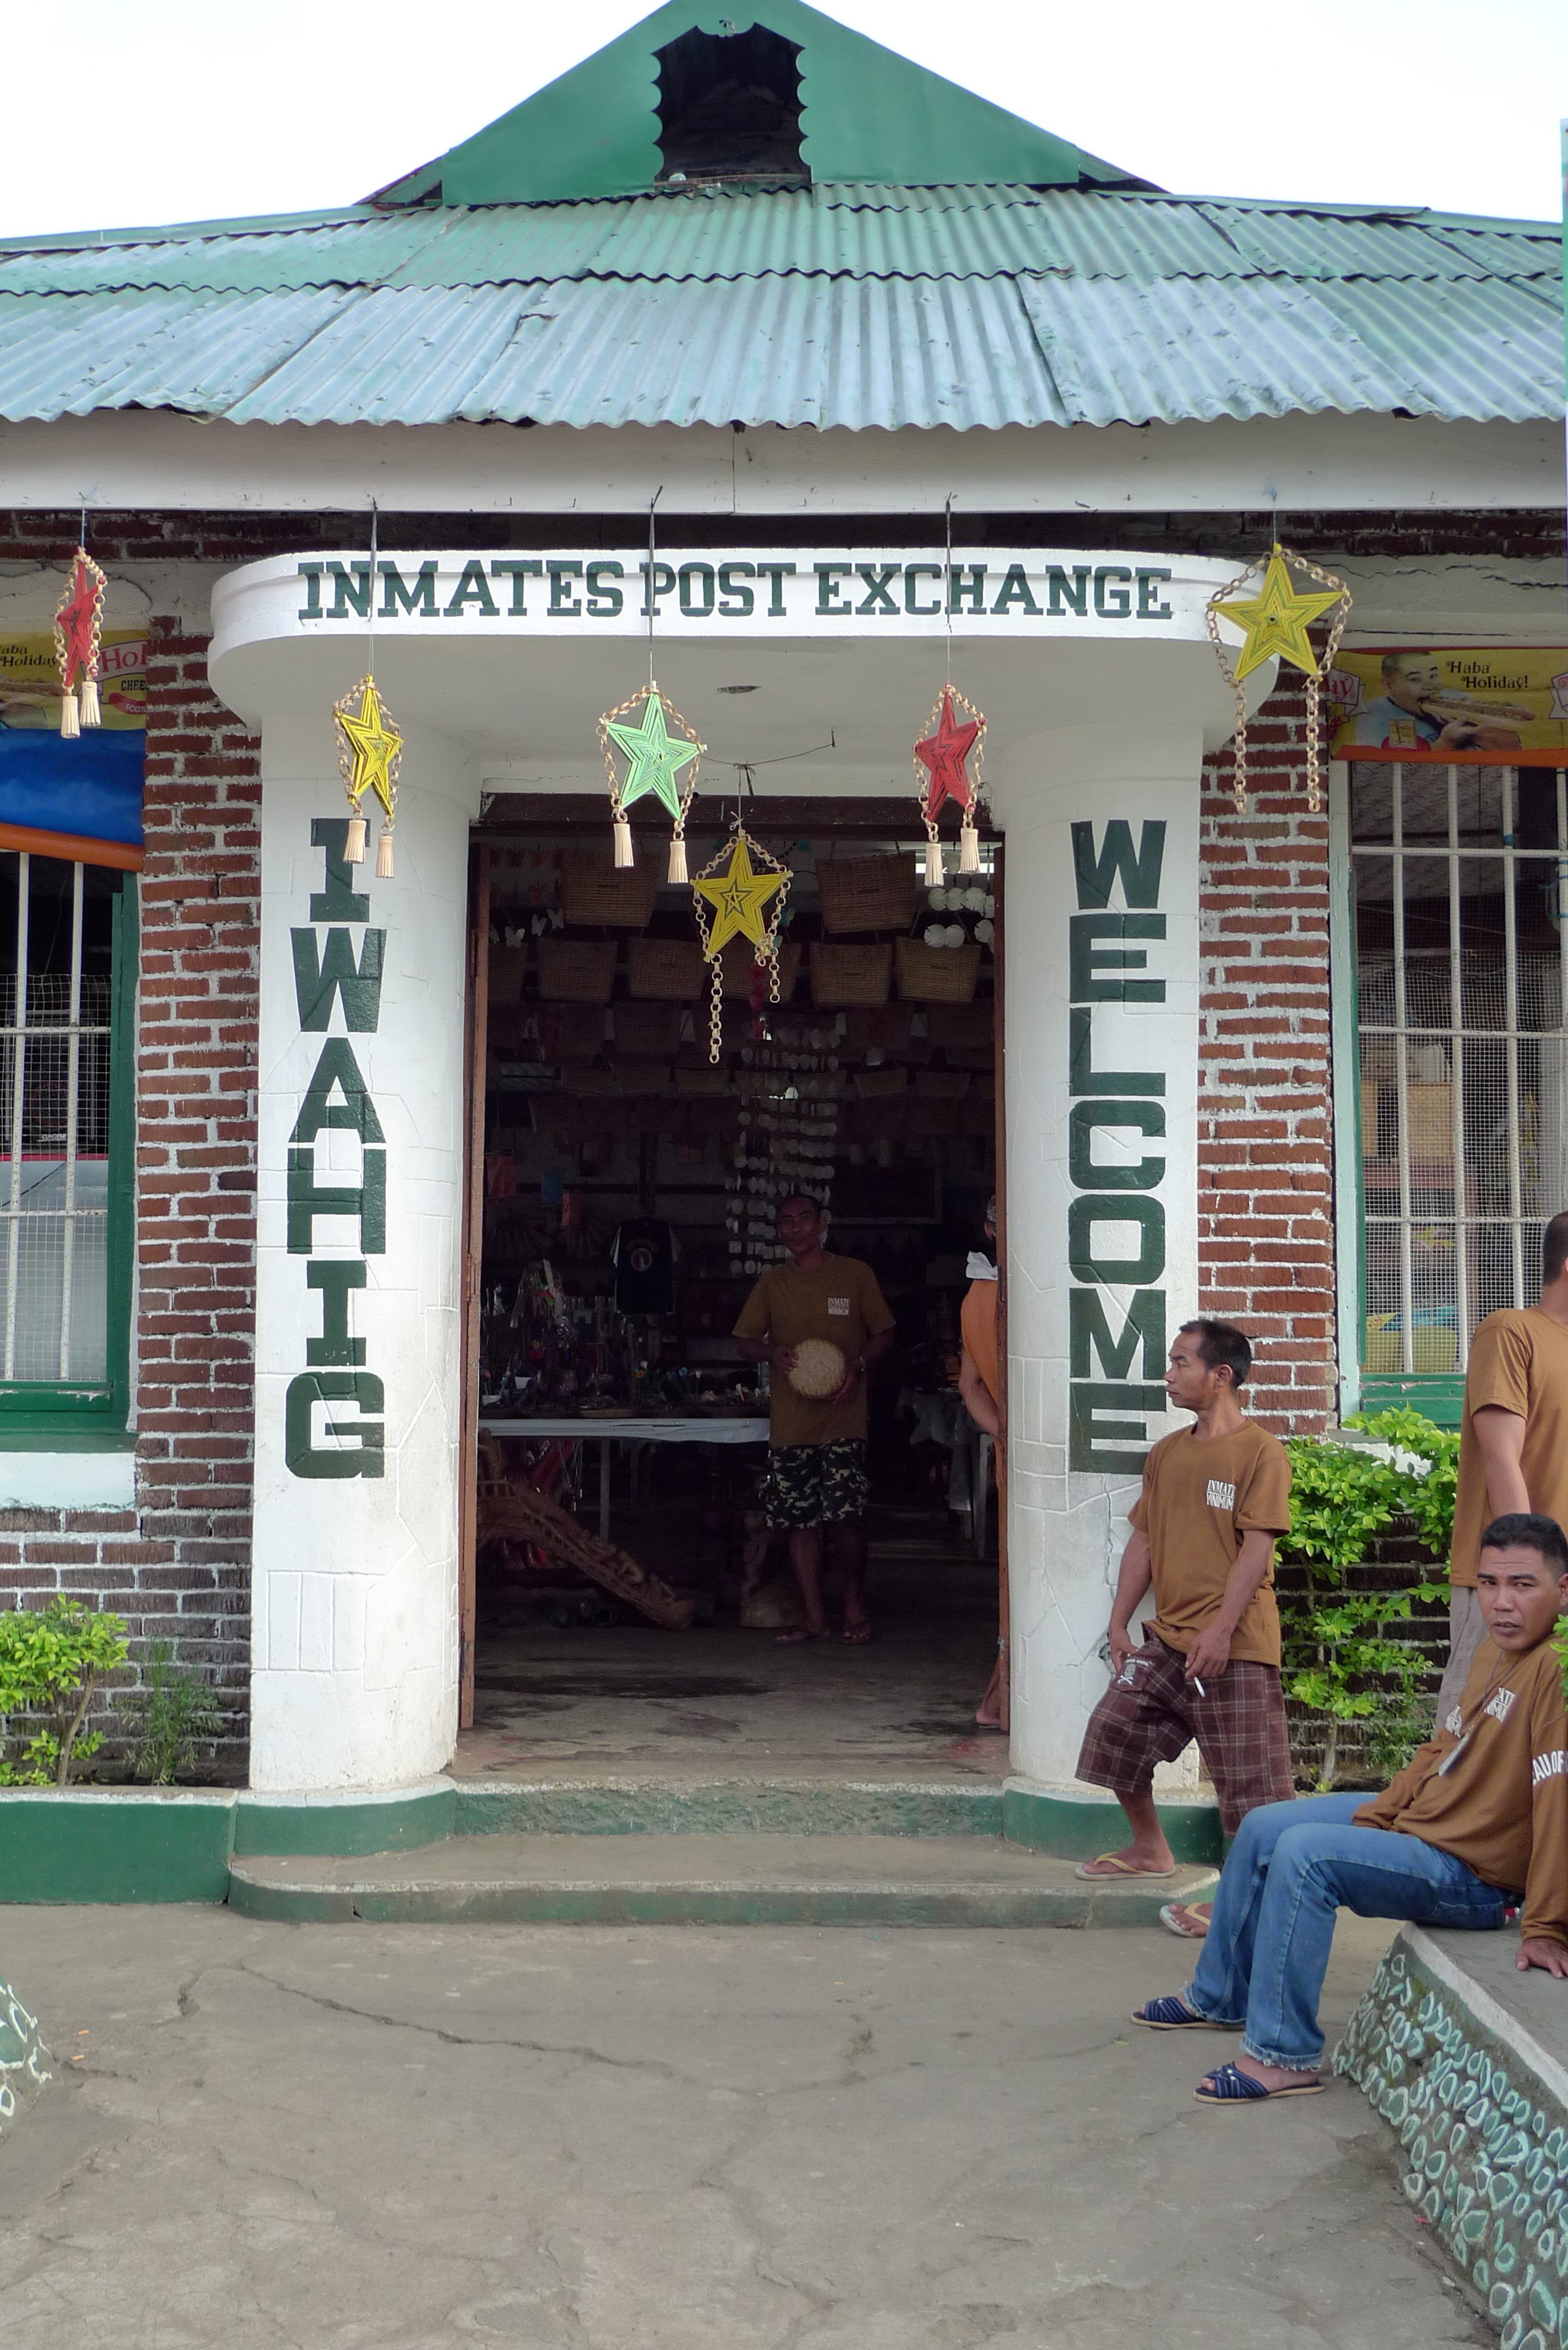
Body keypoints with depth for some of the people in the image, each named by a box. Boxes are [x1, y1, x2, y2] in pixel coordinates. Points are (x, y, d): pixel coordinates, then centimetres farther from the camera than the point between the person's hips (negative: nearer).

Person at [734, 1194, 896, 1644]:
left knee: (845, 1517, -9)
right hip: (789, 1421, 3)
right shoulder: (772, 1282, 12)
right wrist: (771, 1353, -11)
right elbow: (745, 1340, 12)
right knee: (800, 1522, 3)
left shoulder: (855, 1275, 5)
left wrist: (858, 1364, -11)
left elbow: (884, 1333, 8)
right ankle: (814, 1618, 11)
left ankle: (855, 1604, 12)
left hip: (843, 1418, -3)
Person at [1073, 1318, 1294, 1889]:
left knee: (1249, 1777, -5)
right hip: (1167, 1640, 8)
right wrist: (1119, 1622, 12)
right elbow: (1144, 1540, 16)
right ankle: (1150, 1849, 29)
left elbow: (1257, 1546, -16)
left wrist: (1221, 1629, -22)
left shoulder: (1259, 1451, -10)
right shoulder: (1166, 1453, 13)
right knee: (1113, 1733, 11)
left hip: (1234, 1647, -8)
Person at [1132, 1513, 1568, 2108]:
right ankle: (1219, 1999, 32)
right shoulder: (1495, 1651, 4)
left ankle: (1284, 2056, -16)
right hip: (1415, 1816, 10)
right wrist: (1374, 1816, 6)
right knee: (1262, 1829, 15)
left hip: (1472, 1875, -10)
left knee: (1303, 1852, -26)